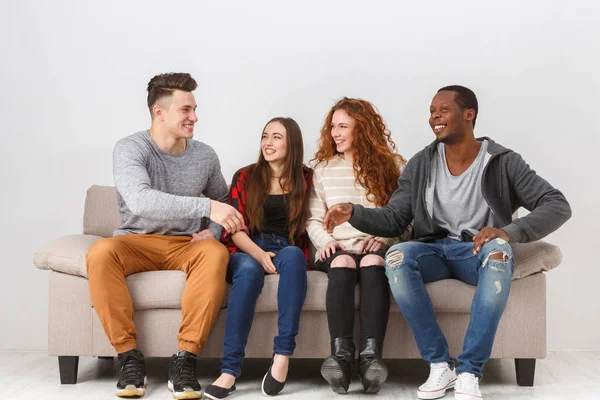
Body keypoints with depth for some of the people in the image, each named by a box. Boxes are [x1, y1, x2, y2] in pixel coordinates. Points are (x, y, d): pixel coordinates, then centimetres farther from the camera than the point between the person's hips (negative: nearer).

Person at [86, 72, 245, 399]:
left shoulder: (205, 155, 4)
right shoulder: (130, 149, -12)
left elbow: (223, 200, 21)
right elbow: (140, 201, -31)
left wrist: (214, 230, -1)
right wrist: (206, 206, -36)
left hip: (187, 245, 2)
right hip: (137, 242, -2)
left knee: (216, 254, -32)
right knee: (100, 253, -35)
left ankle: (185, 358, -32)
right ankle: (129, 356, -25)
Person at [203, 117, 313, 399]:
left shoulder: (306, 178, 11)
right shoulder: (245, 177, 9)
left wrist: (274, 257, -9)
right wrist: (260, 254, -18)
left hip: (288, 252, 0)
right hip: (247, 253, 0)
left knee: (292, 255, -36)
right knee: (249, 269, -36)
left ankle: (282, 355, -39)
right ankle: (229, 370, -42)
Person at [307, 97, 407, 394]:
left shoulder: (391, 165, 9)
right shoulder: (323, 168, 14)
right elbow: (314, 219, 9)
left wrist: (382, 238, -15)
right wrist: (326, 241, -9)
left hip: (377, 247, -1)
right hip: (337, 248, 1)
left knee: (372, 262, -36)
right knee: (342, 262, -35)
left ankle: (370, 355, -43)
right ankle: (341, 355, -42)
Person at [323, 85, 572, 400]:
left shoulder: (503, 162, -4)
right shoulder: (421, 164, 5)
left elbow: (558, 205, -10)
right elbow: (394, 219, 5)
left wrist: (509, 232, -28)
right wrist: (354, 213, -16)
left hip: (479, 252, -2)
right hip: (434, 250, 2)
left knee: (499, 249, -39)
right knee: (397, 256, -32)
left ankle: (469, 371, -32)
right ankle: (440, 365, -24)